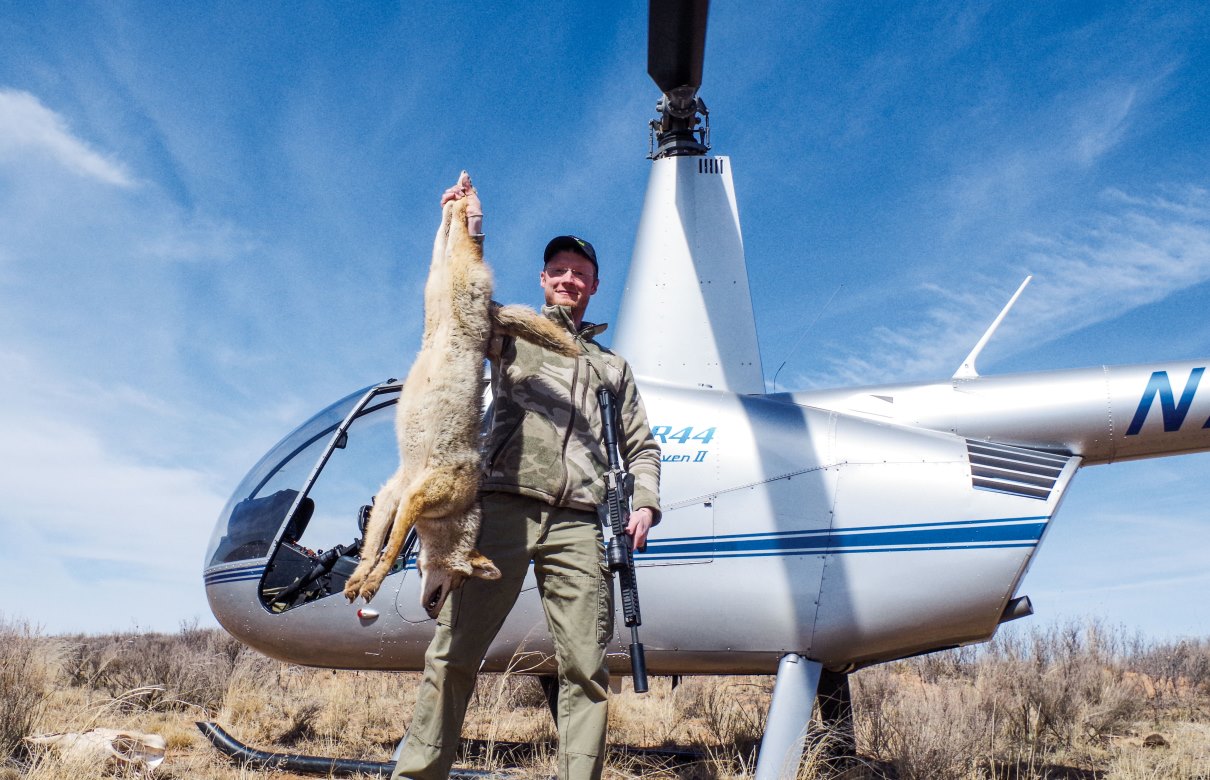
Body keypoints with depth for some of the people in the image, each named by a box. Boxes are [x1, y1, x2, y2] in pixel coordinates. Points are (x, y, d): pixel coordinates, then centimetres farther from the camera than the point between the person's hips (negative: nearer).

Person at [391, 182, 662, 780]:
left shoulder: (612, 367, 28)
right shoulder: (511, 332, 20)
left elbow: (640, 446, 25)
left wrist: (644, 503, 8)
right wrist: (469, 235, -9)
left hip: (578, 524, 2)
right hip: (504, 507, -2)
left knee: (587, 668, -3)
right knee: (454, 652, -5)